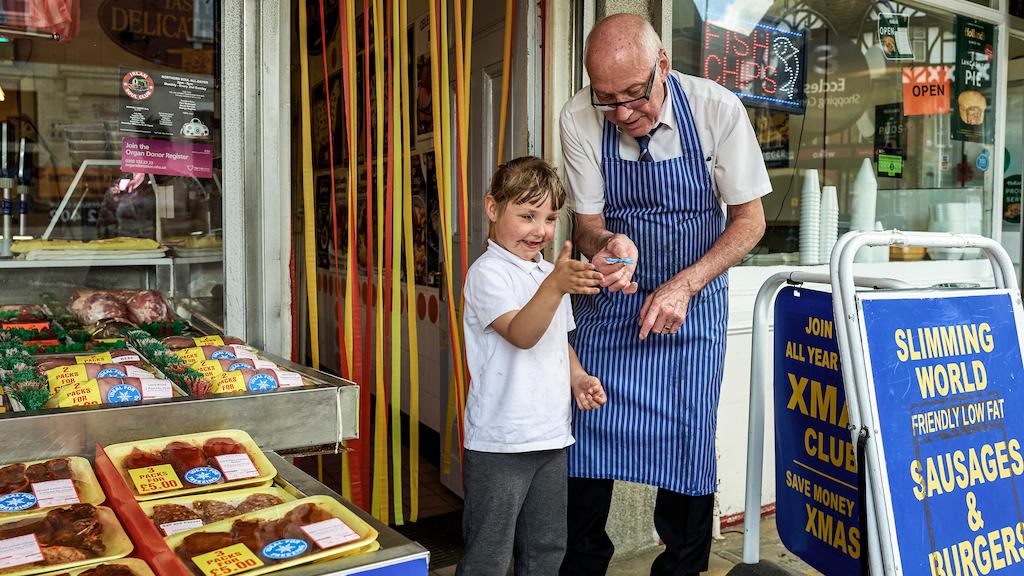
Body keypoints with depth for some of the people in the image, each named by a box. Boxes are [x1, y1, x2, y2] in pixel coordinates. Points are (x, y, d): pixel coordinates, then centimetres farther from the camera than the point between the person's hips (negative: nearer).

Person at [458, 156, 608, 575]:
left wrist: (577, 377, 5)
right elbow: (521, 334, -27)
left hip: (550, 437, 8)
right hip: (500, 442, -8)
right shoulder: (488, 272, -12)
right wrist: (556, 285, -41)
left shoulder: (551, 272, 13)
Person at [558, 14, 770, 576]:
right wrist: (607, 247, -32)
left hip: (692, 298, -1)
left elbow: (750, 219, -9)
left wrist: (684, 286, -21)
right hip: (609, 299, 1)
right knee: (588, 434, 2)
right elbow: (588, 223, -8)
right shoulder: (579, 119, -17)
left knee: (687, 443, 0)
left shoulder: (717, 109, -19)